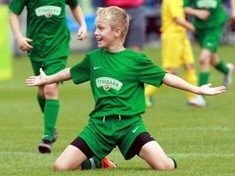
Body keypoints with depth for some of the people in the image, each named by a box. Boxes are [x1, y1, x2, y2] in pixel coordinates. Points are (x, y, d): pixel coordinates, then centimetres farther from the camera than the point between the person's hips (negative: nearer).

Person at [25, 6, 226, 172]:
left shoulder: (135, 60, -4)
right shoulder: (93, 58, 8)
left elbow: (165, 77, -1)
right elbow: (72, 72, 26)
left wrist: (198, 89, -6)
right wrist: (46, 79, 41)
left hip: (129, 124, -3)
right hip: (99, 125, 3)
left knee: (165, 166, -25)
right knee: (61, 167, -10)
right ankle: (99, 162, 20)